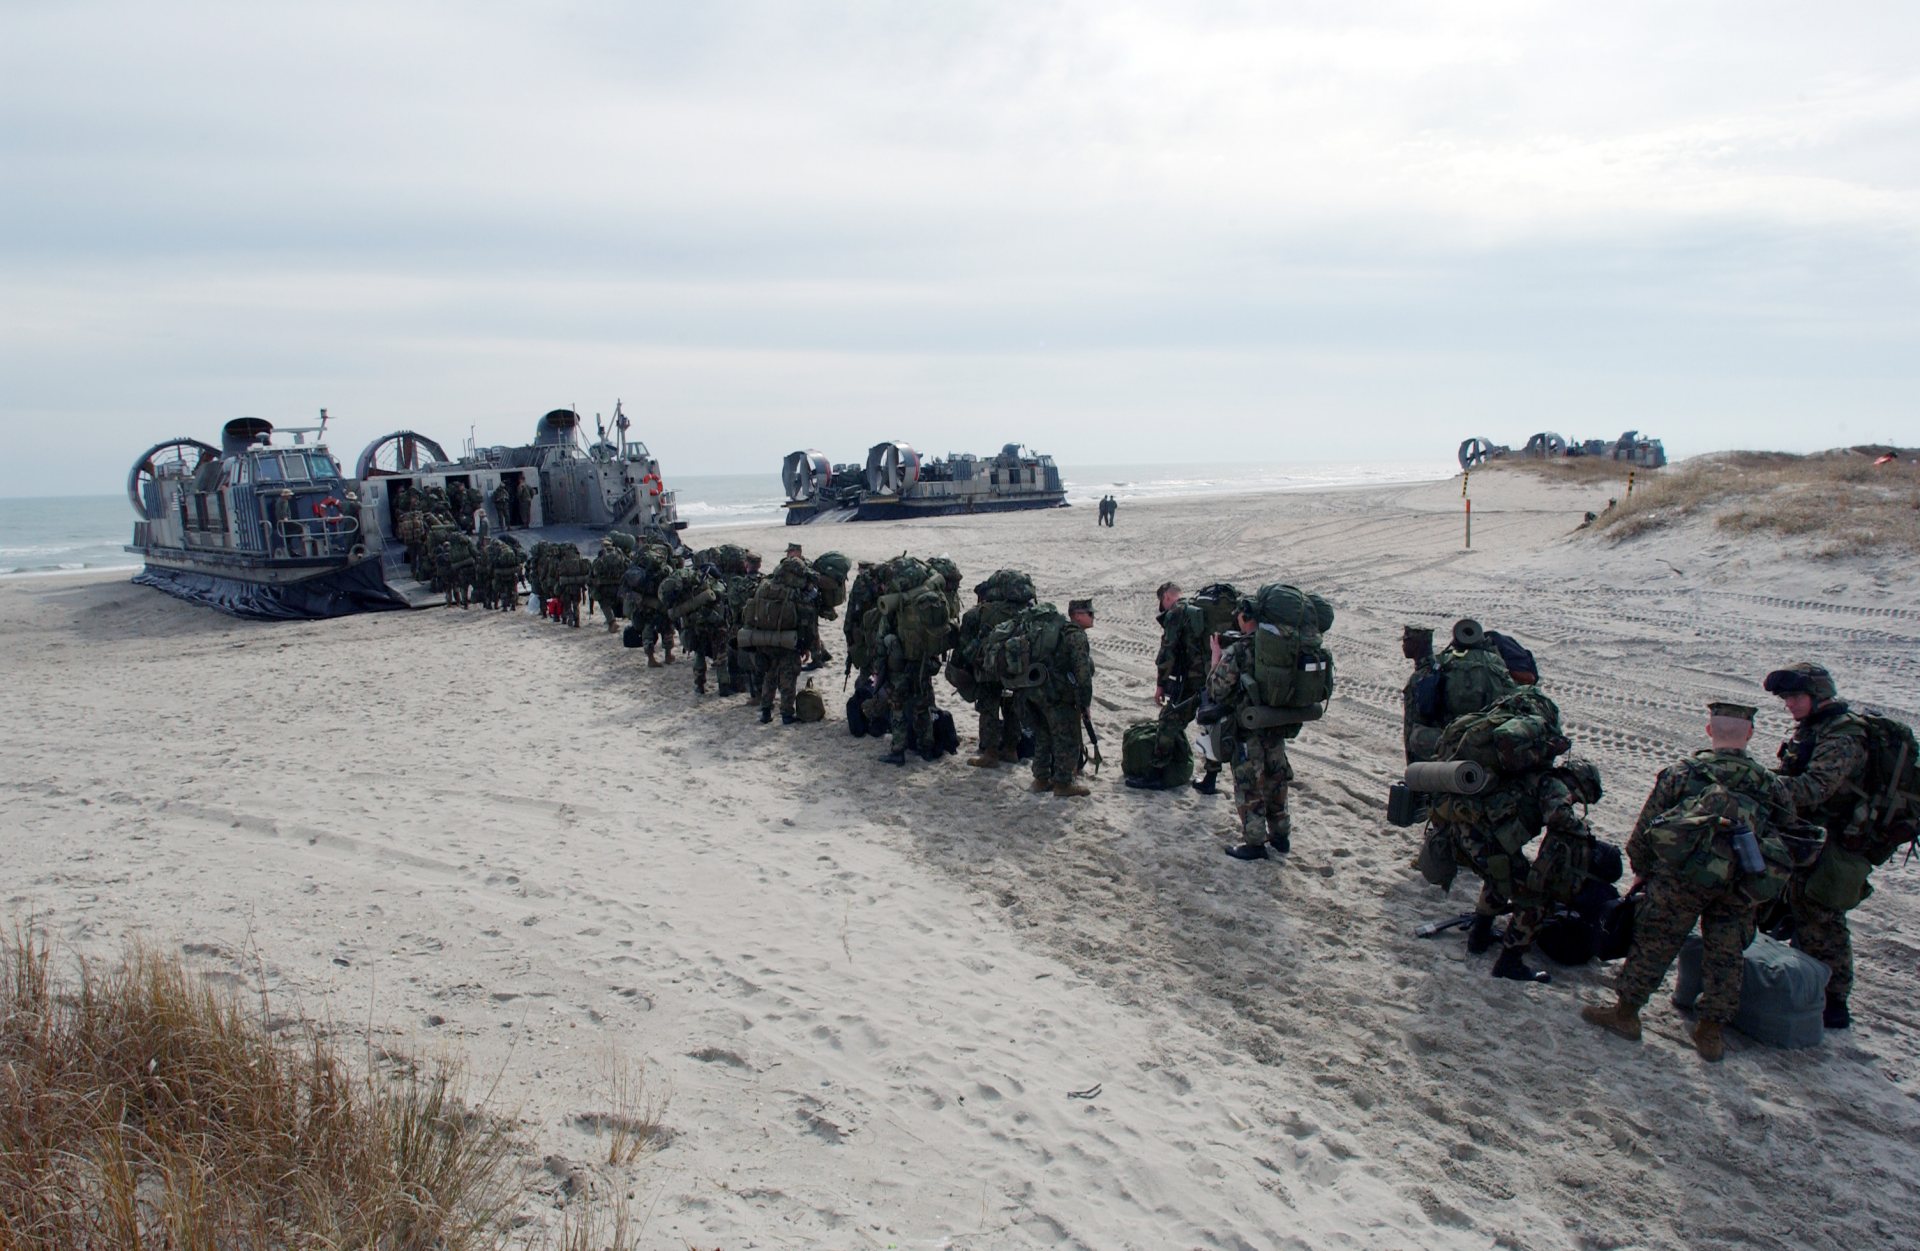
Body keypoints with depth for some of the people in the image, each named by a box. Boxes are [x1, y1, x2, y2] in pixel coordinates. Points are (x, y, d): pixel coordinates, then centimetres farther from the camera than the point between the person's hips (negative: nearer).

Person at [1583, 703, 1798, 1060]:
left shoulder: (1681, 772, 5)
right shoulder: (1771, 785, 12)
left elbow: (1645, 827, 7)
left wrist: (1641, 870, 19)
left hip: (1681, 874, -2)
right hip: (1739, 888, 2)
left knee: (1652, 942, 9)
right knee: (1725, 956, 14)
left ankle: (1625, 1012, 17)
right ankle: (1711, 1031, 20)